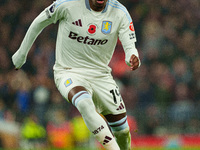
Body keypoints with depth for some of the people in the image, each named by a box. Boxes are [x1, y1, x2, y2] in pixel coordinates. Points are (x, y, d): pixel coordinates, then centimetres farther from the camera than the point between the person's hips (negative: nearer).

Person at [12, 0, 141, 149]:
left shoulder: (120, 13, -8)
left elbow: (129, 47, -11)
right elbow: (39, 23, 0)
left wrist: (133, 58, -37)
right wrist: (21, 54, 10)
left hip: (100, 75, 4)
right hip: (69, 73, -4)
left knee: (122, 132, 3)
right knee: (84, 103, -37)